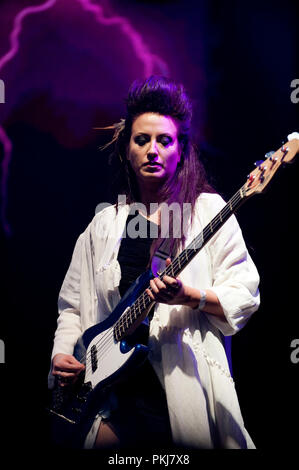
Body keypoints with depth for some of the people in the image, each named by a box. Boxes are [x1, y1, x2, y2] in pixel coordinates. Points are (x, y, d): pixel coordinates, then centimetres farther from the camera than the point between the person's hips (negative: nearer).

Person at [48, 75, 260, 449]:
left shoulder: (207, 211, 1)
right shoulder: (104, 224, 13)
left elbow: (245, 295, -4)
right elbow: (72, 305, 17)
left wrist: (188, 296, -20)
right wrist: (62, 354, 0)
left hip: (186, 391, -3)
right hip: (117, 394, 3)